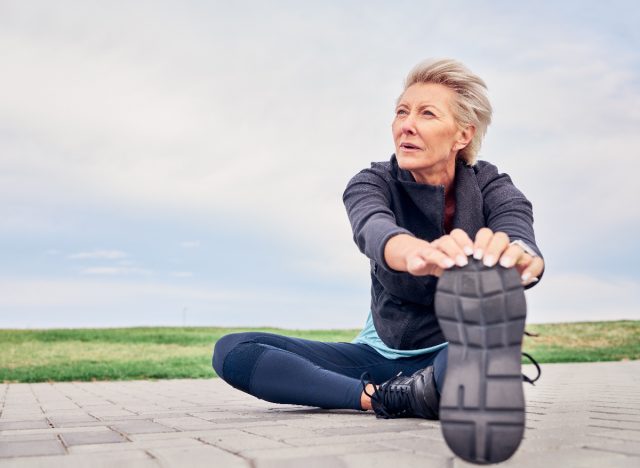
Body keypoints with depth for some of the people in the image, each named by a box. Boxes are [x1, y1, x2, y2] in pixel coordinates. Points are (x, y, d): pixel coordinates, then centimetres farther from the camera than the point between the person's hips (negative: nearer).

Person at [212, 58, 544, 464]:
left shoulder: (492, 188, -10)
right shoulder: (373, 183, -9)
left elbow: (520, 236, -34)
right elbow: (374, 229, -34)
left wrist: (518, 257, -62)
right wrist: (417, 253, -60)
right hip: (383, 353, 4)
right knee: (232, 351, -17)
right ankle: (385, 398, -26)